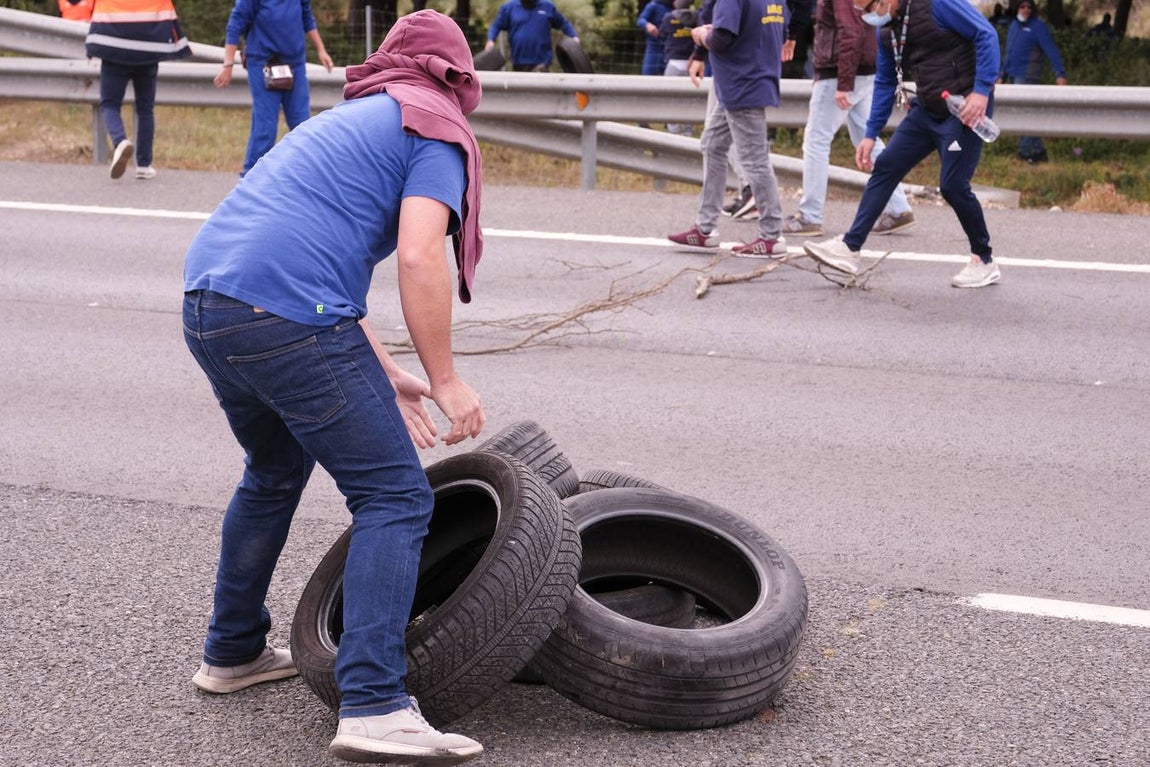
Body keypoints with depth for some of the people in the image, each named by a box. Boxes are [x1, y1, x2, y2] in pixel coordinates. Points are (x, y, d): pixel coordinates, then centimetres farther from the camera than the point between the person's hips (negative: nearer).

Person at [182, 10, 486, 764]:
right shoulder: (439, 133, 4)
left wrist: (386, 378, 26)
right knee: (395, 498, -3)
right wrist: (446, 380, -4)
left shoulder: (350, 119, 30)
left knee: (274, 472, 29)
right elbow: (419, 258, -12)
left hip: (206, 304, 9)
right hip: (288, 322, -9)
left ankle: (234, 651, 40)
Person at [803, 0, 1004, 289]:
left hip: (964, 109, -8)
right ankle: (850, 248, 4)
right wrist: (871, 134, 15)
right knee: (884, 168, 1)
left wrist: (982, 91, -23)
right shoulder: (887, 30, 9)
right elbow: (885, 83, 18)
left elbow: (986, 34, -17)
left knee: (952, 184, -8)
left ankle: (984, 262, 11)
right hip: (926, 110, 8)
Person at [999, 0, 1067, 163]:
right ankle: (1038, 151, 14)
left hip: (1027, 76, -8)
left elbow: (1051, 50, -14)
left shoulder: (1038, 26, -6)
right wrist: (1002, 76, 23)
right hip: (1014, 75, 8)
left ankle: (1025, 152, -9)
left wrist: (1060, 73, -23)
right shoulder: (1013, 26, 17)